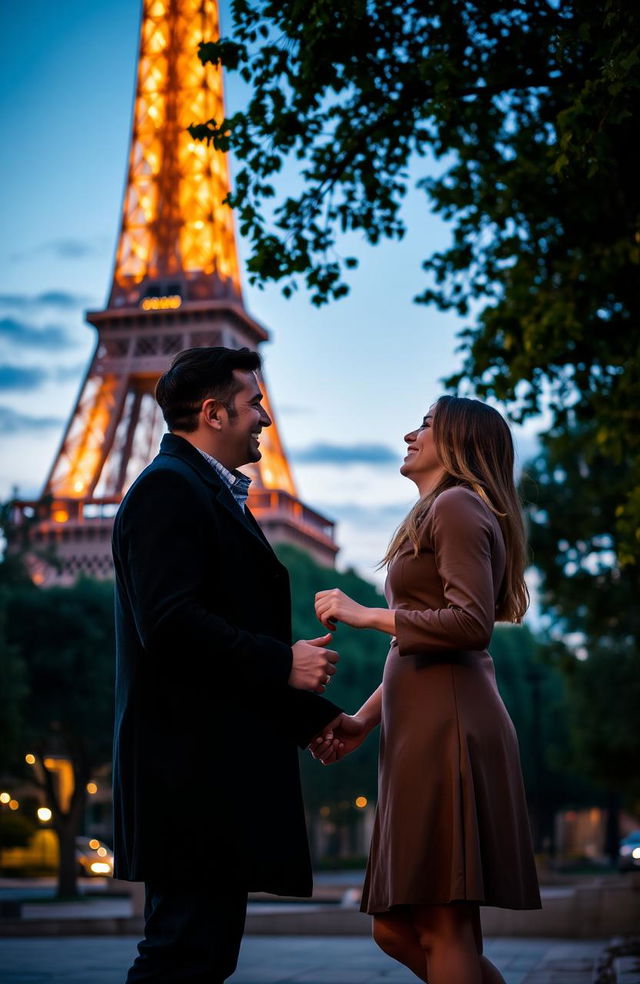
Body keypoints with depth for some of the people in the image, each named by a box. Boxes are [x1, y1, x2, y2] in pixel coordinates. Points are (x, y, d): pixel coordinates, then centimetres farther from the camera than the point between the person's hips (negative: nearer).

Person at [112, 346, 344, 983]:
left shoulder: (214, 496, 22)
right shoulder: (168, 488, -10)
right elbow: (169, 624, -22)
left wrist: (314, 716, 19)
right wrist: (285, 663, -18)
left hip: (219, 770, 11)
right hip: (192, 768, -10)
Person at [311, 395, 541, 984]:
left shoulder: (459, 505, -3)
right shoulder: (437, 514, 27)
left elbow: (470, 623, -16)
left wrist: (365, 615, -9)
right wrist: (363, 722, 15)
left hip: (449, 725, -10)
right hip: (423, 729, 10)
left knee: (444, 929, -9)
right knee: (396, 928, 10)